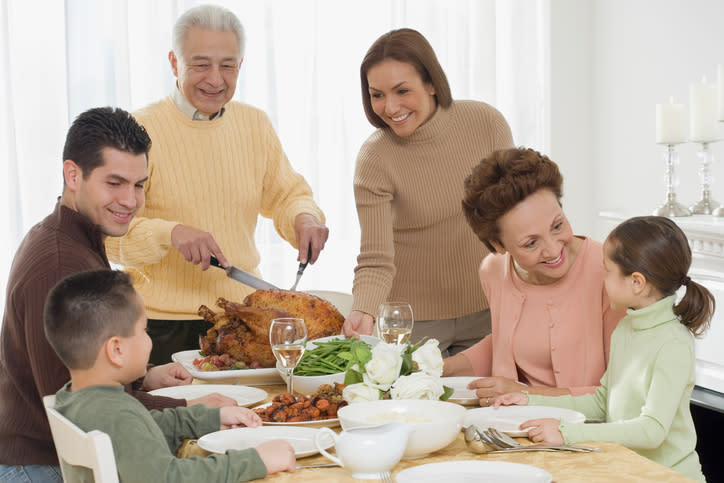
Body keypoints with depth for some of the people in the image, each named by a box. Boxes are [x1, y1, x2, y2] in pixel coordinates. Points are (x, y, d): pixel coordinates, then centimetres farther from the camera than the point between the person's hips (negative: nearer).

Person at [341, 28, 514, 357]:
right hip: (414, 318, -2)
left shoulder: (485, 123, -11)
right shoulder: (374, 158, -17)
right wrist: (363, 312, -38)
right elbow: (375, 261, -19)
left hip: (487, 309, 2)